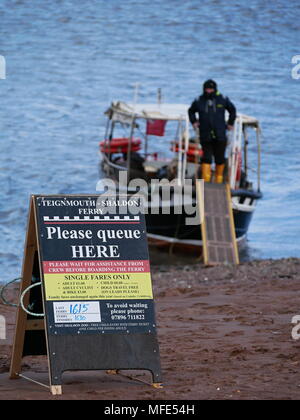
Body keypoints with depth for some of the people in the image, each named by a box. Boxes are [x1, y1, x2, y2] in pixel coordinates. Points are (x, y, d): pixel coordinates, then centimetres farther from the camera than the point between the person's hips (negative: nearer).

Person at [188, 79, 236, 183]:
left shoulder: (223, 99, 3)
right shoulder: (199, 101, 3)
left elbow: (232, 110, 20)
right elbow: (191, 111, 23)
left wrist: (230, 123, 14)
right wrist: (194, 122, 10)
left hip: (220, 136, 1)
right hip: (205, 137, -1)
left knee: (220, 159, 7)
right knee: (206, 158, -8)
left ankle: (218, 181, 19)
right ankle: (206, 181, -10)